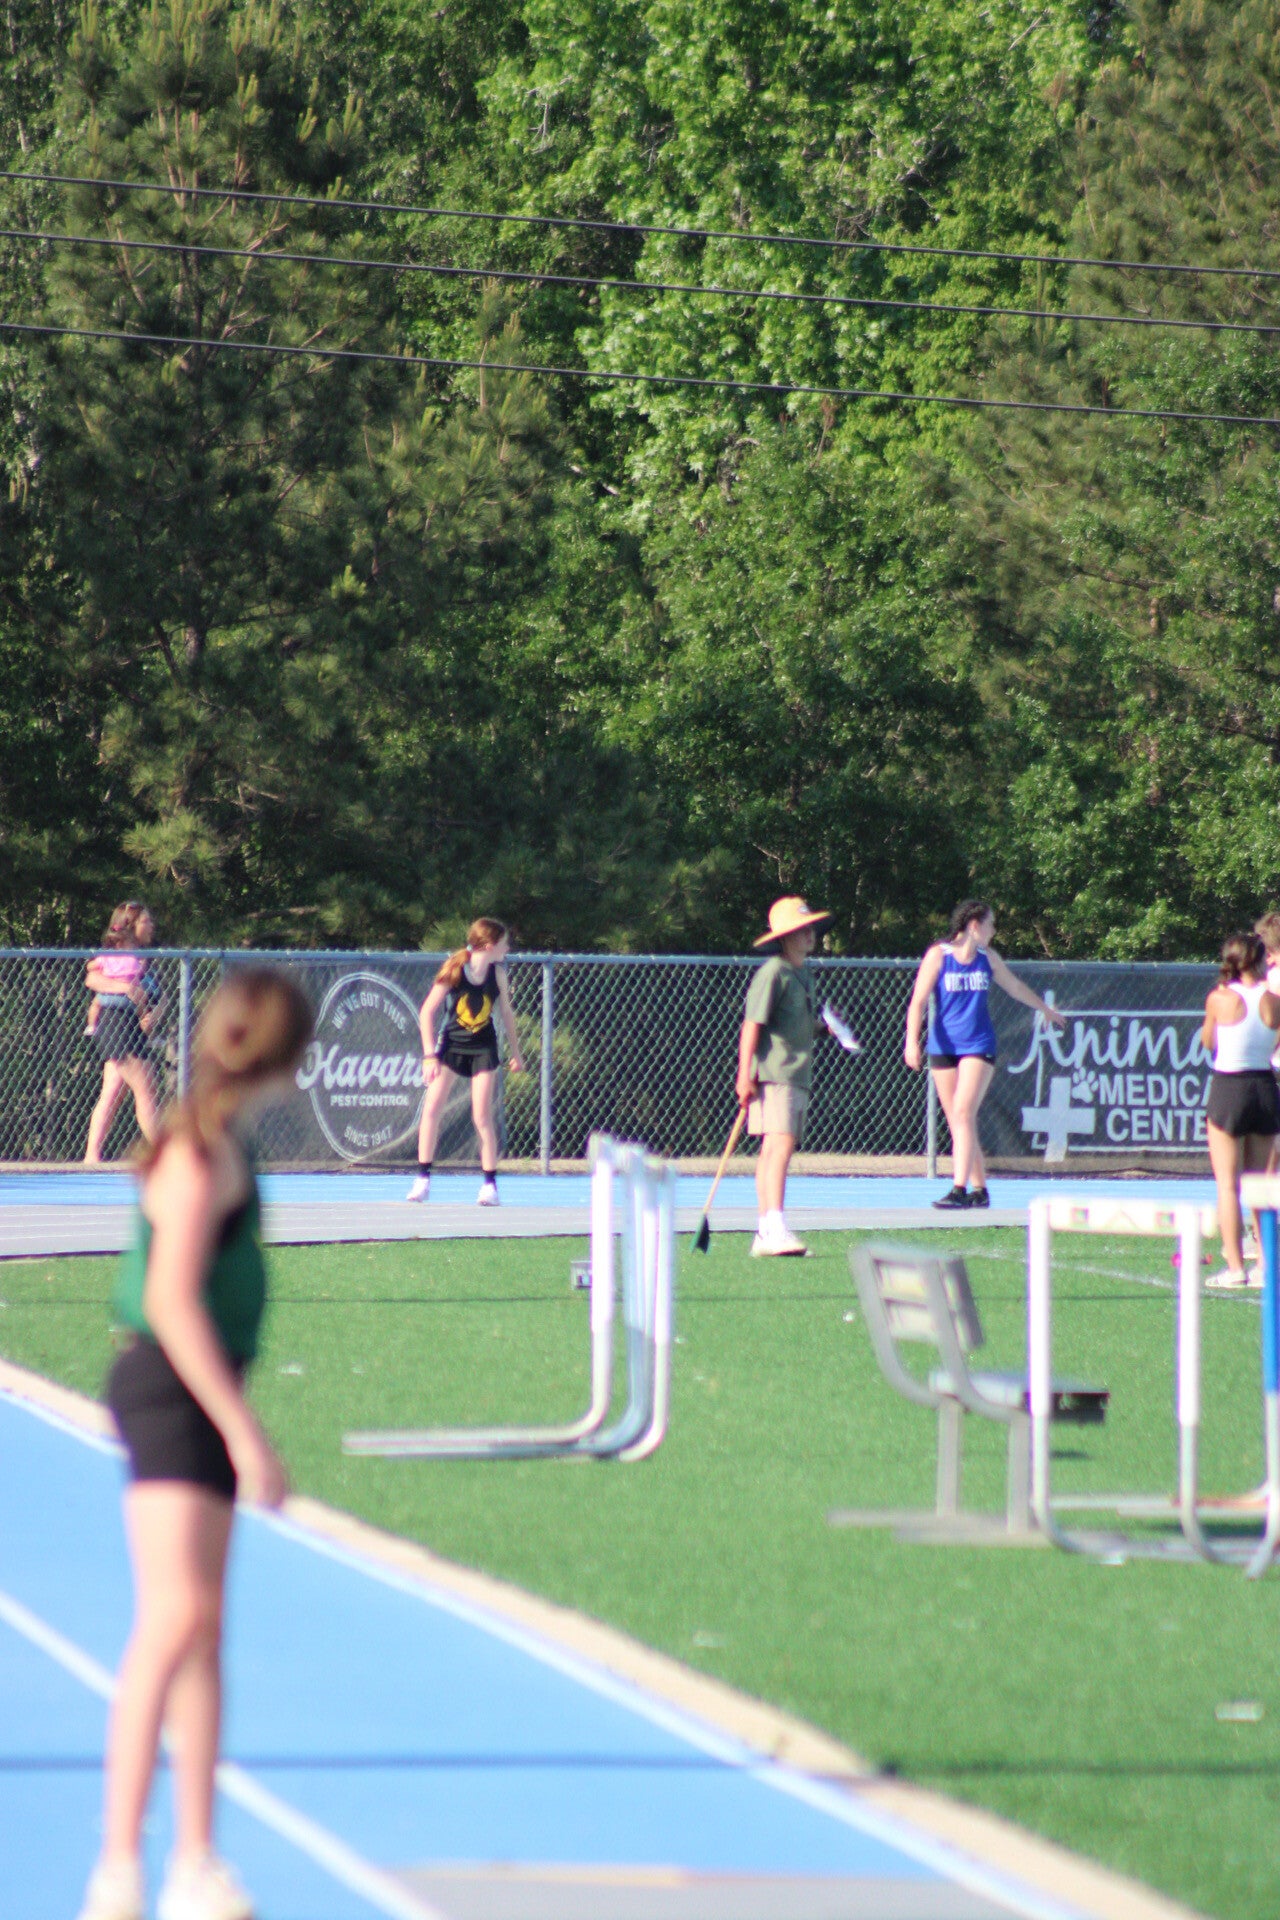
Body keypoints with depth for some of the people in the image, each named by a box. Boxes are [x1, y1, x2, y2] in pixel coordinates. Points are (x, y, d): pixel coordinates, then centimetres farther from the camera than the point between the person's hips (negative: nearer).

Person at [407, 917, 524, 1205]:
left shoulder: (498, 974, -7)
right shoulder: (454, 970, -16)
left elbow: (506, 1013, 8)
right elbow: (427, 1012, -12)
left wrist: (515, 1053, 12)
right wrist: (430, 1055, -17)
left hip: (483, 1049, 1)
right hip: (451, 1044, -1)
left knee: (482, 1117, -5)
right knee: (431, 1108, -9)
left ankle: (489, 1184, 4)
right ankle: (423, 1180, -1)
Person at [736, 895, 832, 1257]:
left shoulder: (805, 975, 18)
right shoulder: (772, 973, -11)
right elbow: (751, 1025, -15)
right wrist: (745, 1075, -20)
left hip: (798, 1075, 9)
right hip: (773, 1075, -9)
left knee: (773, 1151, 10)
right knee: (780, 1145, -18)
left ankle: (765, 1235, 13)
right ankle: (775, 1228, -26)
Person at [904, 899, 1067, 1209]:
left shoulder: (988, 958, 10)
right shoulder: (938, 955, -2)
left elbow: (1015, 987, 28)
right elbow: (918, 1000, -8)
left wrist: (1046, 1009, 42)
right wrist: (912, 1041, -21)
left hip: (979, 1046, 1)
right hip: (944, 1048, -1)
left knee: (963, 1113, -15)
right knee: (957, 1121, 2)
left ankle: (960, 1189, -21)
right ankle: (979, 1189, 13)